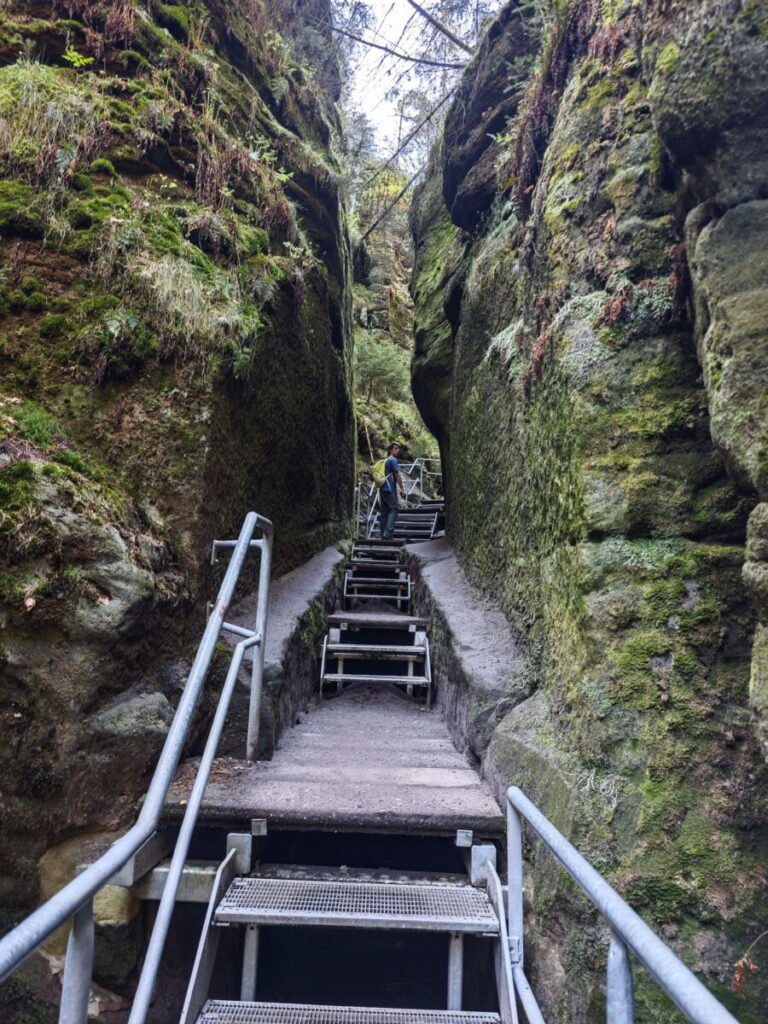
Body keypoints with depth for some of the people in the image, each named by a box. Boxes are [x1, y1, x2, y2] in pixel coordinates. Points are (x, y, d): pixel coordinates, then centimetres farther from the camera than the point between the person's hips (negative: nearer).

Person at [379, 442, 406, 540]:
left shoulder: (385, 461, 21)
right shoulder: (393, 460, -5)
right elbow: (397, 475, -11)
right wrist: (402, 489, -7)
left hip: (383, 489, 8)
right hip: (390, 489, -8)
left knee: (384, 512, 6)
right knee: (394, 509, -9)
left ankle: (384, 536, 5)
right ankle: (388, 531, -21)